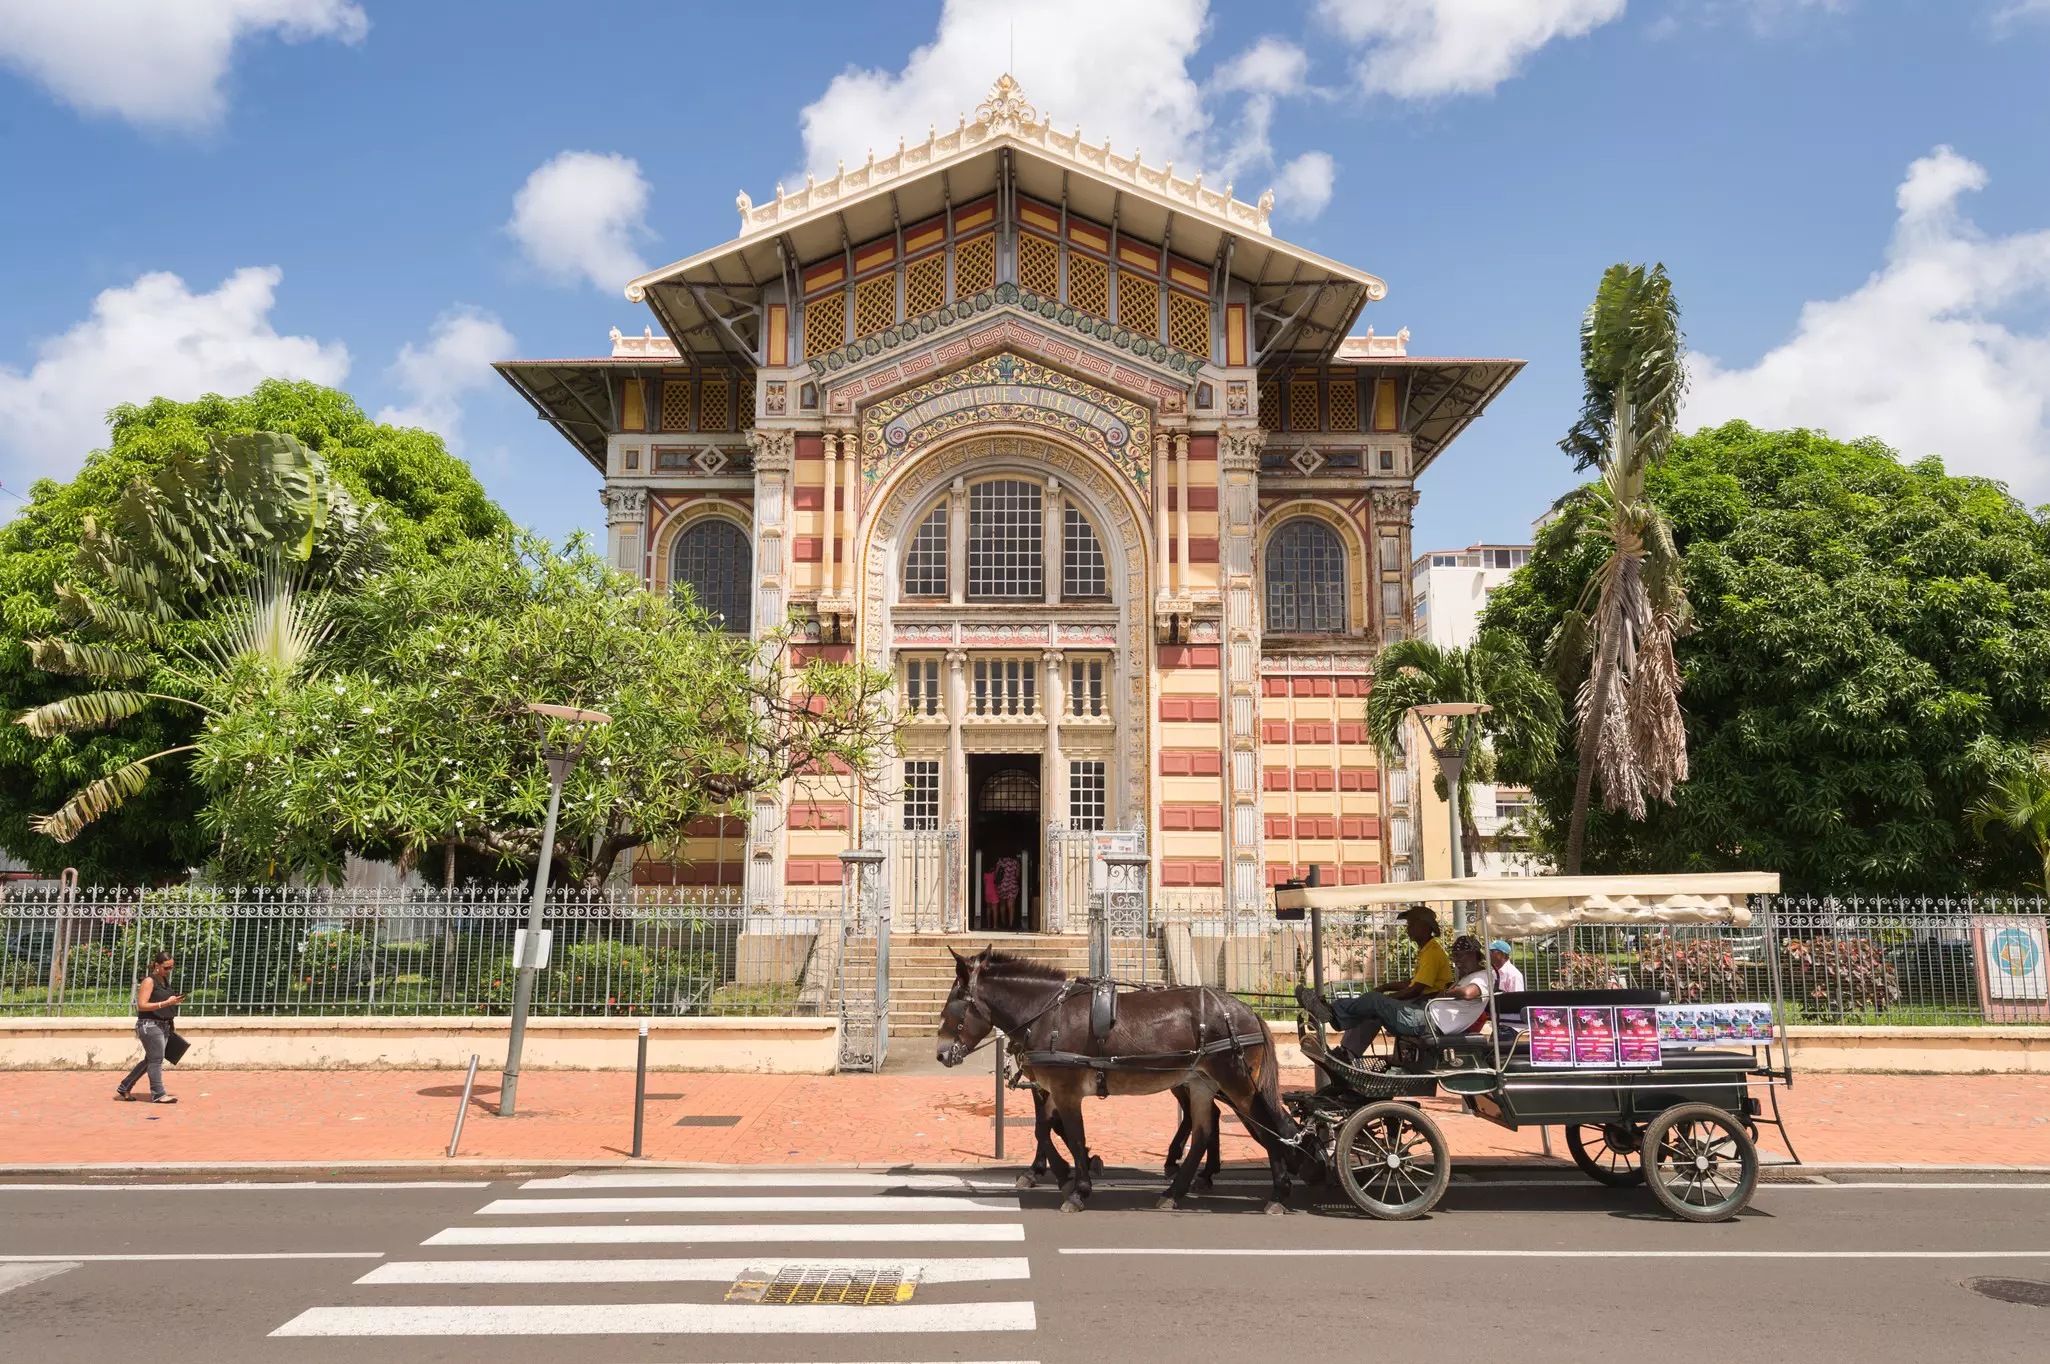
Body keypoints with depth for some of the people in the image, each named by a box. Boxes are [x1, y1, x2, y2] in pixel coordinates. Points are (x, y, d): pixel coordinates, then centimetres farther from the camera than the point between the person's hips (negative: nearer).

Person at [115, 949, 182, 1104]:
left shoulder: (165, 981, 14)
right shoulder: (149, 981, -11)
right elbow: (142, 1005, -17)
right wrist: (166, 1003, -23)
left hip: (163, 1026, 9)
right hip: (150, 1025, -9)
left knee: (149, 1060, 14)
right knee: (156, 1060, -6)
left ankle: (123, 1089, 25)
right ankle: (157, 1094, 0)